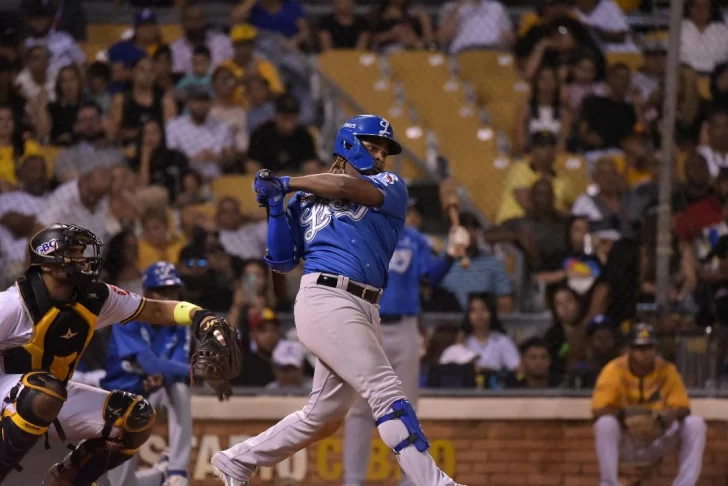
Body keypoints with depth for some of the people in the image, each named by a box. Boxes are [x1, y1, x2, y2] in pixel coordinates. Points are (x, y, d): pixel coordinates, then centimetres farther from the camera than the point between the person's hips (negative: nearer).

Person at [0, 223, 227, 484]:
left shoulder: (95, 298, -4)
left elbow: (156, 310, 3)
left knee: (138, 418, -1)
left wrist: (198, 315, -14)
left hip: (54, 397, 8)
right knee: (47, 393, -41)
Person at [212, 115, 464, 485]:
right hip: (326, 300, -4)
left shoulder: (391, 188, 14)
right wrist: (275, 207, 2)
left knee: (323, 417, 11)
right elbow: (282, 262, 11)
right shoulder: (306, 200, 13)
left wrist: (285, 183, 2)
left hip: (366, 312, 4)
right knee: (387, 392, -17)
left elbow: (347, 187, -6)